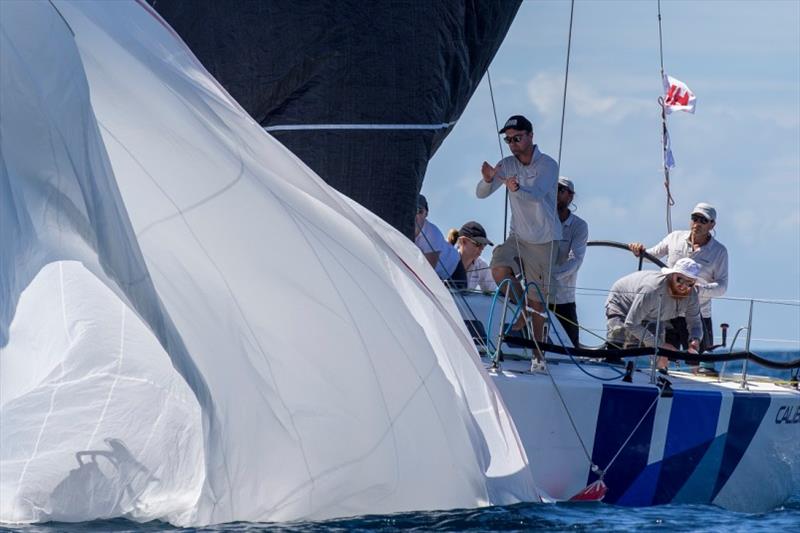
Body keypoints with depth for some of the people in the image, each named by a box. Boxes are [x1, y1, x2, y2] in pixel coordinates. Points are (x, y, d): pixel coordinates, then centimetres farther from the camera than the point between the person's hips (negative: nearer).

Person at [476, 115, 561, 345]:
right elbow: (481, 194, -5)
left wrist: (517, 190, -51)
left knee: (538, 299, -1)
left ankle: (538, 349, 10)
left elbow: (536, 195, -29)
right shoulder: (507, 165, 1)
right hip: (518, 236, 4)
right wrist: (487, 180, -29)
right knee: (499, 269, -24)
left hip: (543, 240, -4)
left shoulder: (548, 165, -11)